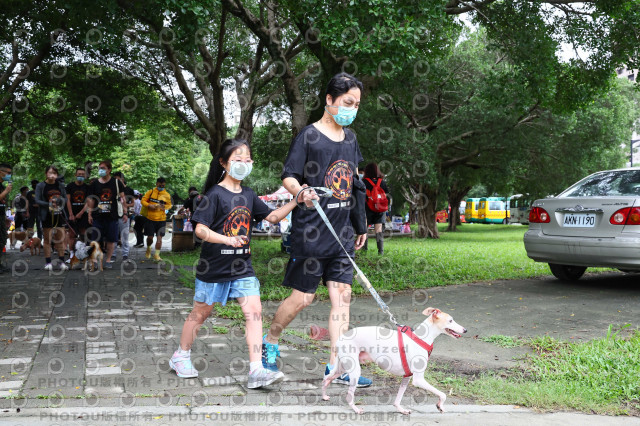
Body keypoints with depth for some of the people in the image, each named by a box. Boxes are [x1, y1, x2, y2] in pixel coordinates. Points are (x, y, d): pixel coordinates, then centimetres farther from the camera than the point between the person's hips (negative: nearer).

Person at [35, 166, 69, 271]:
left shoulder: (60, 185, 8)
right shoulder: (40, 186, -1)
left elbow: (65, 197, 13)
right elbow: (37, 200, -5)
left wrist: (61, 201, -10)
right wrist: (48, 204, -19)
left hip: (59, 214, 3)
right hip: (47, 215, -3)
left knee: (60, 239, 4)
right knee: (47, 239, 3)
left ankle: (62, 262, 9)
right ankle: (48, 262, 8)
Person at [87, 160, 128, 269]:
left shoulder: (116, 183, 2)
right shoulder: (94, 184, 7)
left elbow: (122, 198, 7)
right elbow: (91, 200, 11)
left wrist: (125, 213, 3)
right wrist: (90, 214, 5)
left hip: (112, 217, -1)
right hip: (97, 216, 1)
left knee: (111, 240, 3)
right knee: (95, 239, 1)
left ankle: (108, 260, 14)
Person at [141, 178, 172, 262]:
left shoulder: (167, 195, 6)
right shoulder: (150, 192, 2)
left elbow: (169, 205, 12)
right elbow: (143, 200, 3)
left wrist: (164, 207, -11)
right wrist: (149, 206, -16)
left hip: (161, 219, 1)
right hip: (150, 218, -1)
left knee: (159, 237, -4)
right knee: (150, 237, 3)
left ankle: (157, 255, 3)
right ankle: (148, 249, 33)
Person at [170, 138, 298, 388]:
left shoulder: (248, 195, 8)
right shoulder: (216, 194, -11)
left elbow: (272, 217, 14)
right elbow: (200, 229, -17)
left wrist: (295, 201, 1)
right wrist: (228, 239, -31)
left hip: (242, 267, 5)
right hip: (214, 267, -5)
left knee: (254, 312, -9)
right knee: (200, 313, 11)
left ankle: (256, 370, -11)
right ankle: (181, 357, 33)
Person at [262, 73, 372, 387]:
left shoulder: (350, 138, 14)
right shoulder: (309, 136, -7)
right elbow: (288, 176, -10)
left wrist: (360, 226, 21)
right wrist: (301, 191, -32)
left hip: (342, 232, 6)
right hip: (311, 231, -6)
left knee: (342, 297, 1)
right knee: (303, 297, 2)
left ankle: (336, 366, 5)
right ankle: (270, 343, 27)